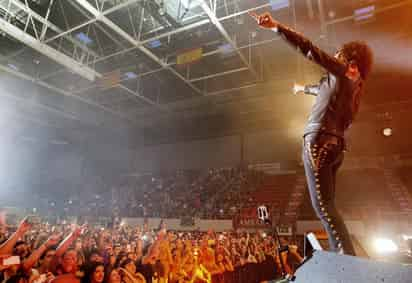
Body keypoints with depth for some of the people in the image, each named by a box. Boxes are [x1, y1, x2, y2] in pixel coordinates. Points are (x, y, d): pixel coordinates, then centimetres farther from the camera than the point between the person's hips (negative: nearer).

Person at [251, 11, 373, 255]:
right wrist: (305, 88, 64)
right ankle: (339, 255, 12)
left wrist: (276, 26, -11)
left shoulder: (341, 74, 2)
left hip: (319, 142, -9)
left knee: (323, 205, -13)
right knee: (328, 204, 10)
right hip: (335, 146, 9)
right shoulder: (353, 85, 26)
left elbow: (310, 50, -8)